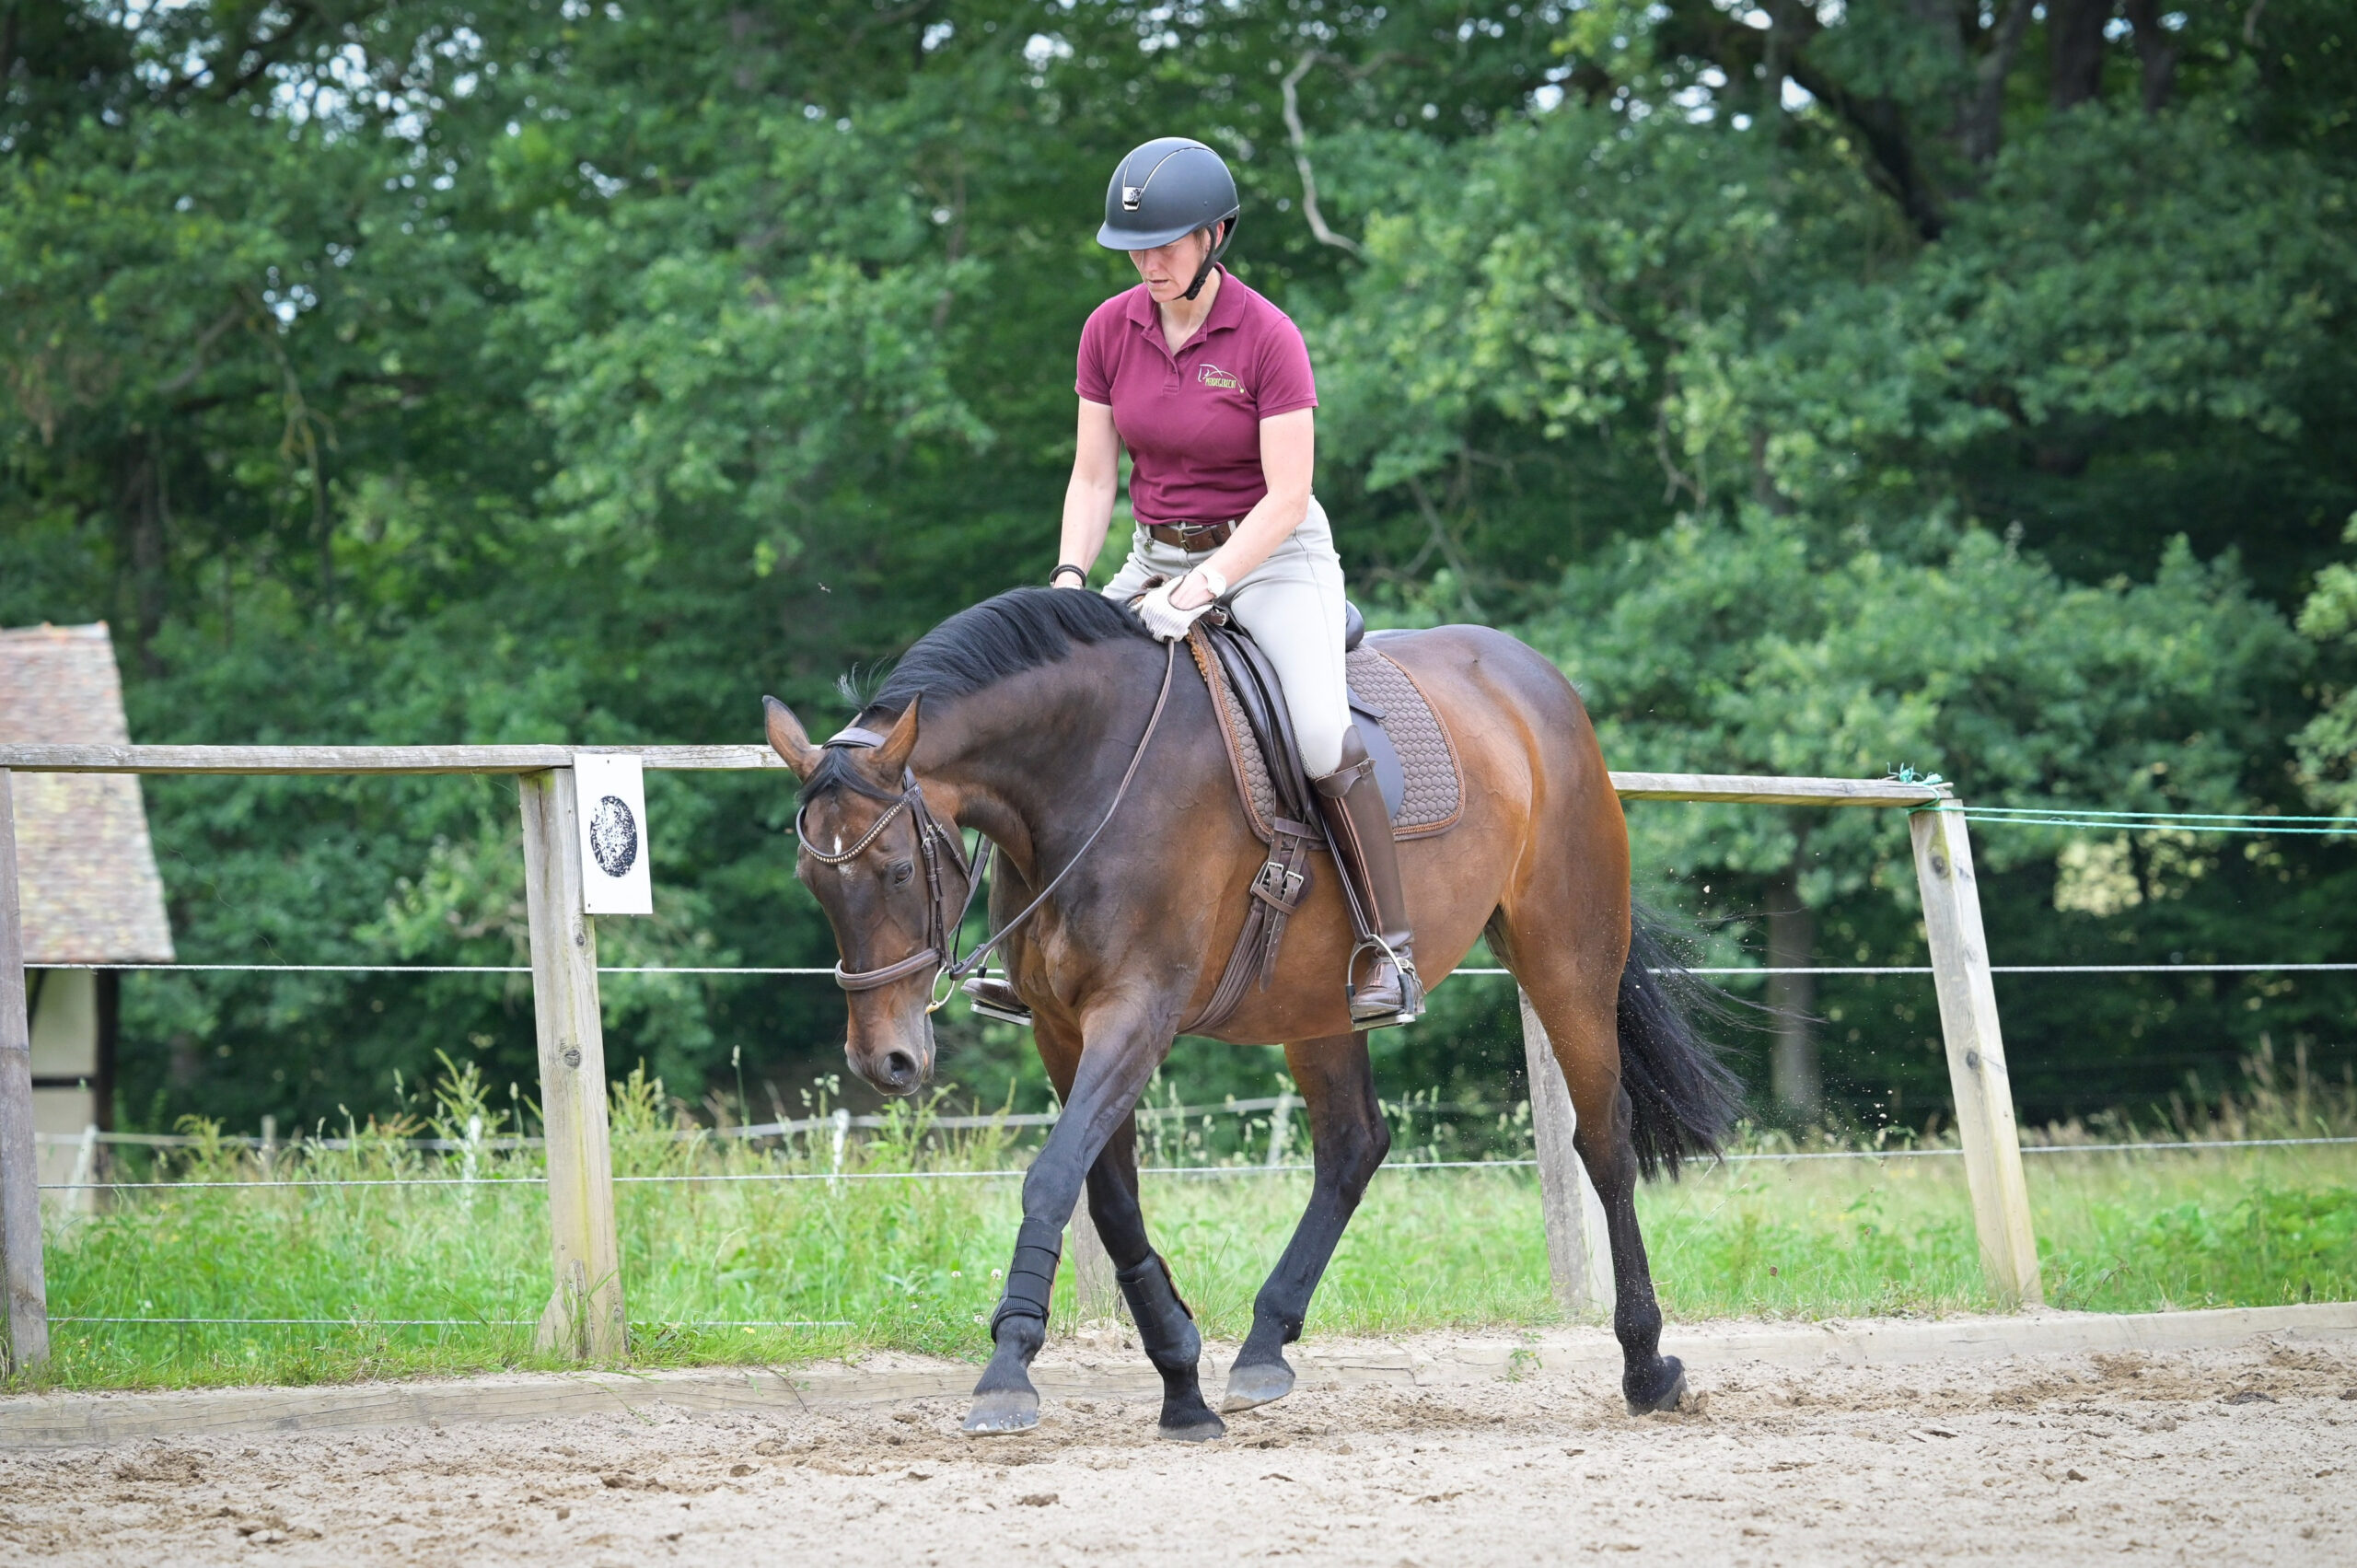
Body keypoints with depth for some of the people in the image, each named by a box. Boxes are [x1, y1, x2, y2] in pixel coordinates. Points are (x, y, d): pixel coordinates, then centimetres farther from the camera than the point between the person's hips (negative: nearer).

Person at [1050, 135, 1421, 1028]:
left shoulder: (1267, 338, -15)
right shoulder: (1109, 332, -1)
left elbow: (1286, 498, -18)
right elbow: (1094, 477, 2)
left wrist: (1202, 590, -29)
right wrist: (1070, 577, -15)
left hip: (1272, 556, -5)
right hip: (1158, 556, 5)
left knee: (1321, 735, -28)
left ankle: (1388, 949, -18)